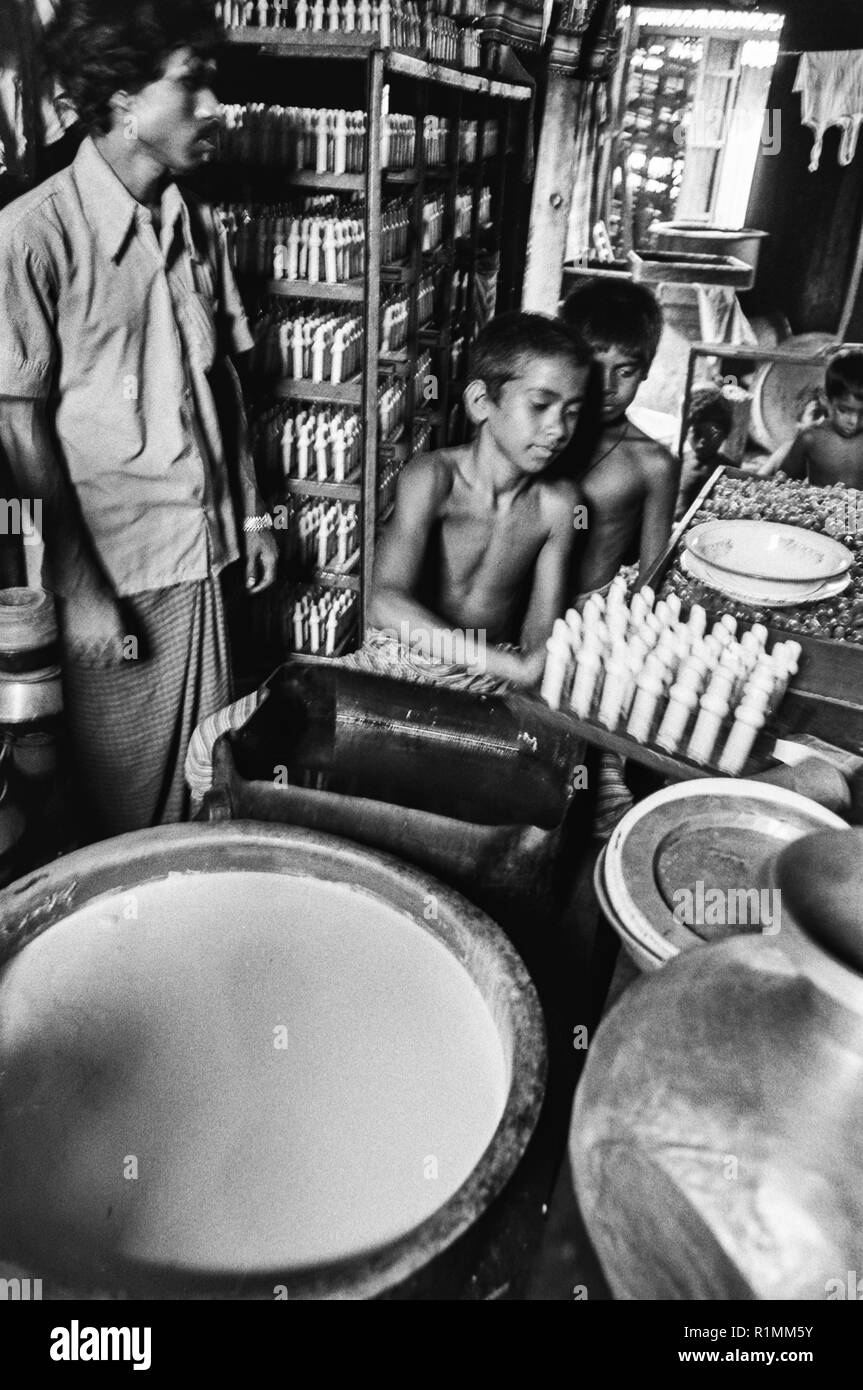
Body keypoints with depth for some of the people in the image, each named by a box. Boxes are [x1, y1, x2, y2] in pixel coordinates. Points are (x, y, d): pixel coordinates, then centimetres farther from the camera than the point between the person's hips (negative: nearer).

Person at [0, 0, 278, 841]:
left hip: (202, 549, 6)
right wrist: (80, 589, -14)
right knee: (127, 796, 9)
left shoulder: (198, 227, 7)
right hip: (111, 563, -6)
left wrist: (252, 513, 11)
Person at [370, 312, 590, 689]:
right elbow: (386, 602, -28)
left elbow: (542, 631, -4)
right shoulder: (434, 478, -14)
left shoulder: (557, 503, -4)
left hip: (497, 677, 2)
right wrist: (517, 667, -34)